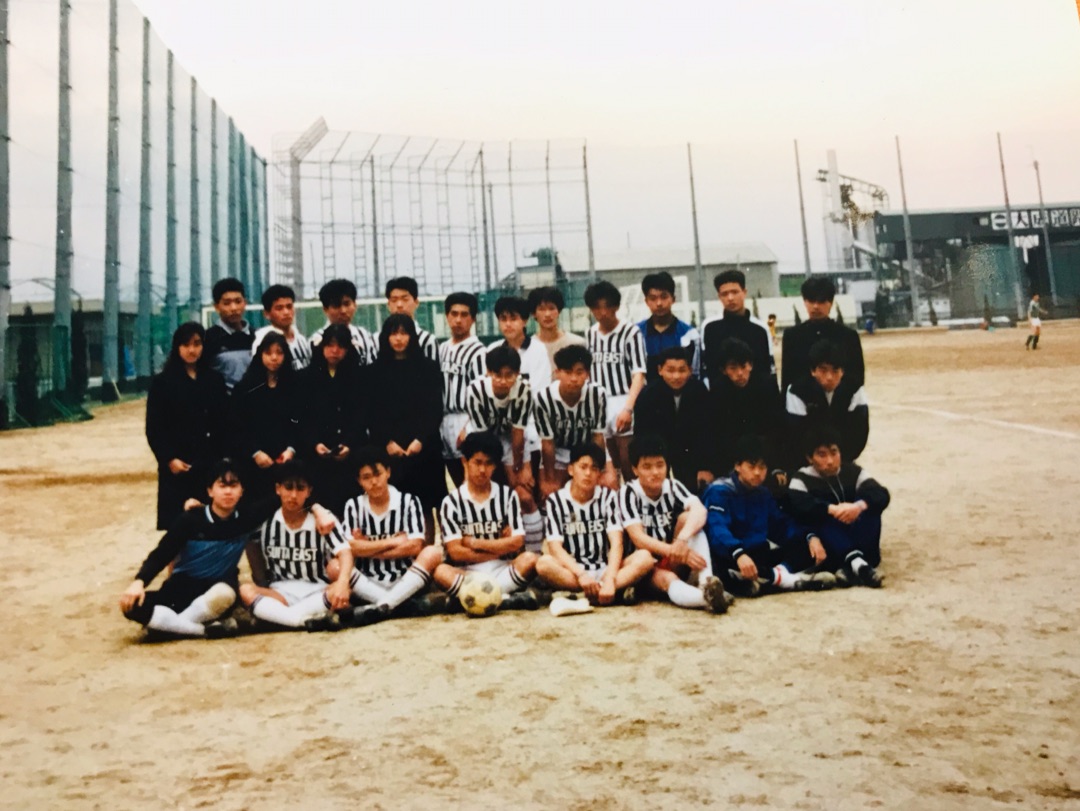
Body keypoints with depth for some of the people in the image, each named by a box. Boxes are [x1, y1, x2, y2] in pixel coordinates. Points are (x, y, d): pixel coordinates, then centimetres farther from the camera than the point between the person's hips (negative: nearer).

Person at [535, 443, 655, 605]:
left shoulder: (608, 497, 3)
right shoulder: (555, 501, -1)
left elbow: (616, 542, -8)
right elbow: (555, 547, -12)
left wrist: (610, 580, -25)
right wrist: (581, 574, -28)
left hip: (604, 570, 2)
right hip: (572, 573, -1)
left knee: (644, 557, -22)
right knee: (544, 563, -33)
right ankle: (619, 591, -32)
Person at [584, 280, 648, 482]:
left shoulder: (631, 332, -7)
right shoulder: (590, 334, 10)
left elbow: (639, 374, -12)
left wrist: (628, 408, -23)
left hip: (623, 405, -5)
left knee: (629, 470, -5)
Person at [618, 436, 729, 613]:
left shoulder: (673, 487, -3)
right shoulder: (628, 492, -11)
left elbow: (700, 510, -25)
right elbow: (638, 539, -23)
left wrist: (682, 539, -47)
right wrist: (677, 552, -39)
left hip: (674, 563, 4)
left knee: (688, 517, -21)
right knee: (667, 580, -38)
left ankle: (706, 580, -38)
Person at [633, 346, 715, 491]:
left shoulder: (699, 390, -12)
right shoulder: (647, 395, -16)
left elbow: (708, 432, -8)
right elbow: (643, 436, -12)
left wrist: (707, 467, -10)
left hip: (692, 460, 2)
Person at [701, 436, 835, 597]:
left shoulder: (763, 493, 14)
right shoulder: (719, 491, -9)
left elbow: (781, 524, 12)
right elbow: (717, 529, -25)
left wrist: (810, 537, -9)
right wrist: (739, 554, -44)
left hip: (760, 556, 7)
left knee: (807, 547, -9)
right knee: (721, 563, -40)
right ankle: (780, 577, -40)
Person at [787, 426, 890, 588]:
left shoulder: (853, 472, 5)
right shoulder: (802, 479, 0)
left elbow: (882, 495, -11)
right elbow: (798, 506, -22)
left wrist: (860, 505, -33)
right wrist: (831, 509, -36)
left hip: (858, 542, 2)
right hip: (825, 551, -2)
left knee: (869, 506, -20)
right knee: (823, 516, -28)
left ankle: (852, 566, -38)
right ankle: (856, 562, -50)